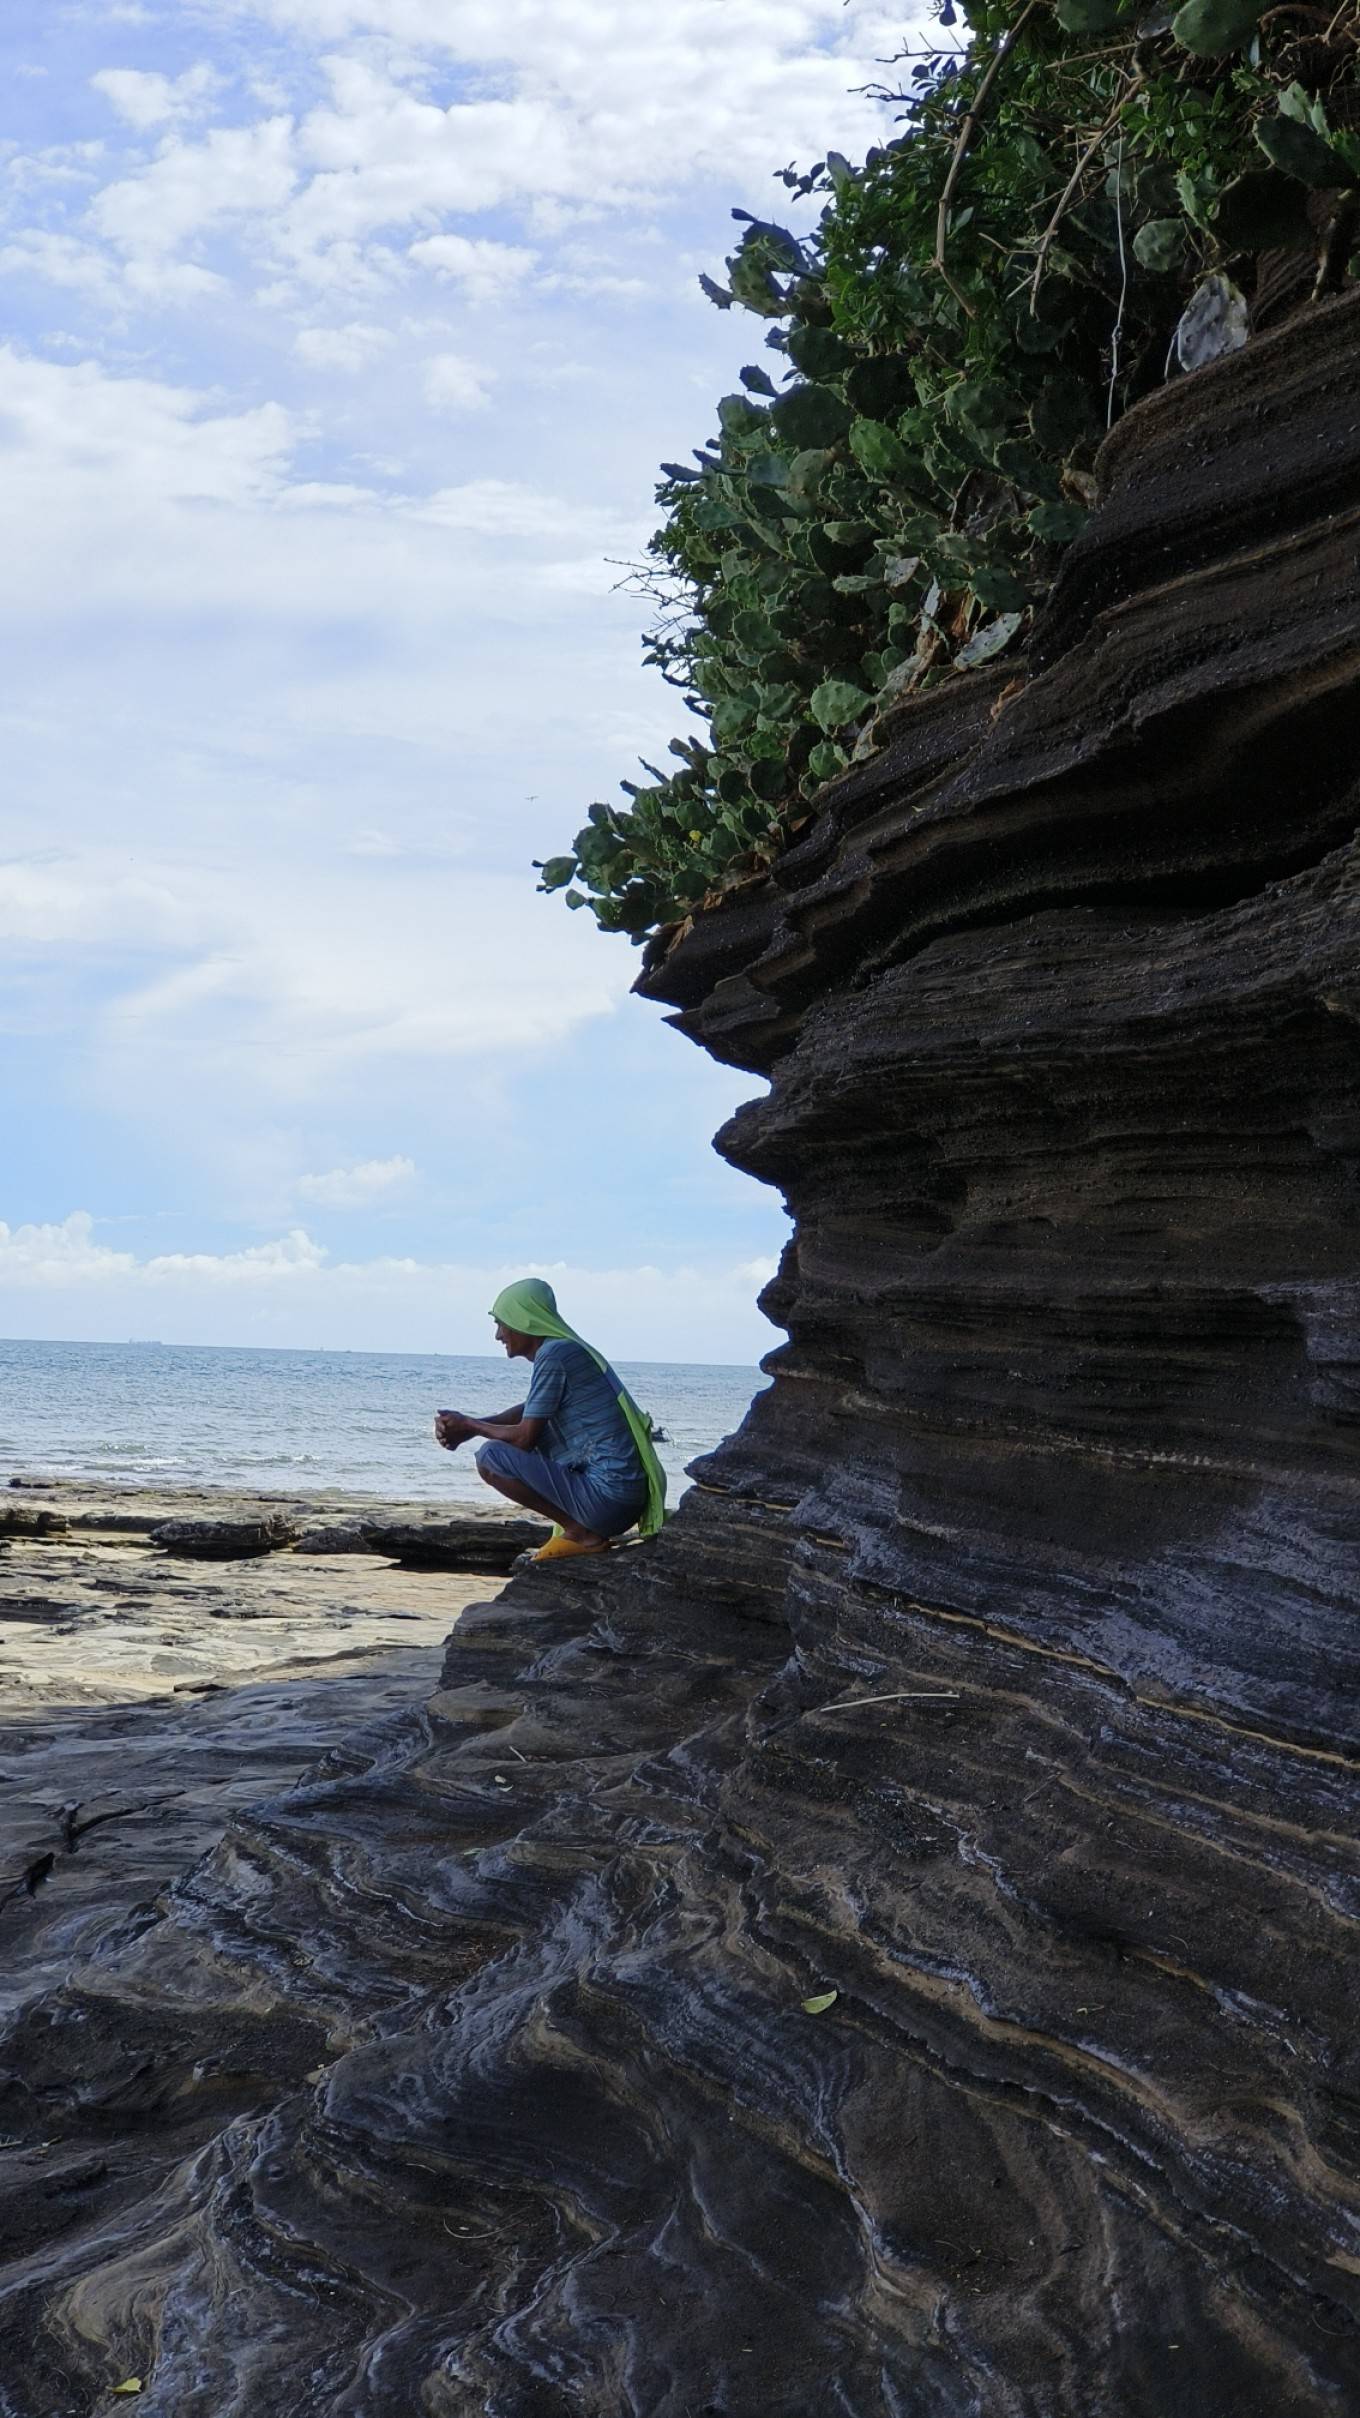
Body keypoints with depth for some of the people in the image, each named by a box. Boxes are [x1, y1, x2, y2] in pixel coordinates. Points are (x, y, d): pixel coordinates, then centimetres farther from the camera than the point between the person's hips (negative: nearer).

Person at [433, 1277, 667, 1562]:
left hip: (608, 1500, -10)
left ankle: (581, 1533, -6)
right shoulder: (569, 1349, 16)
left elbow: (525, 1438, -11)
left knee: (490, 1457, -9)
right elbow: (526, 1412, 27)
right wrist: (464, 1426, 14)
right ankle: (581, 1527, 14)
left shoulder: (554, 1355, -13)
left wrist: (468, 1426, 5)